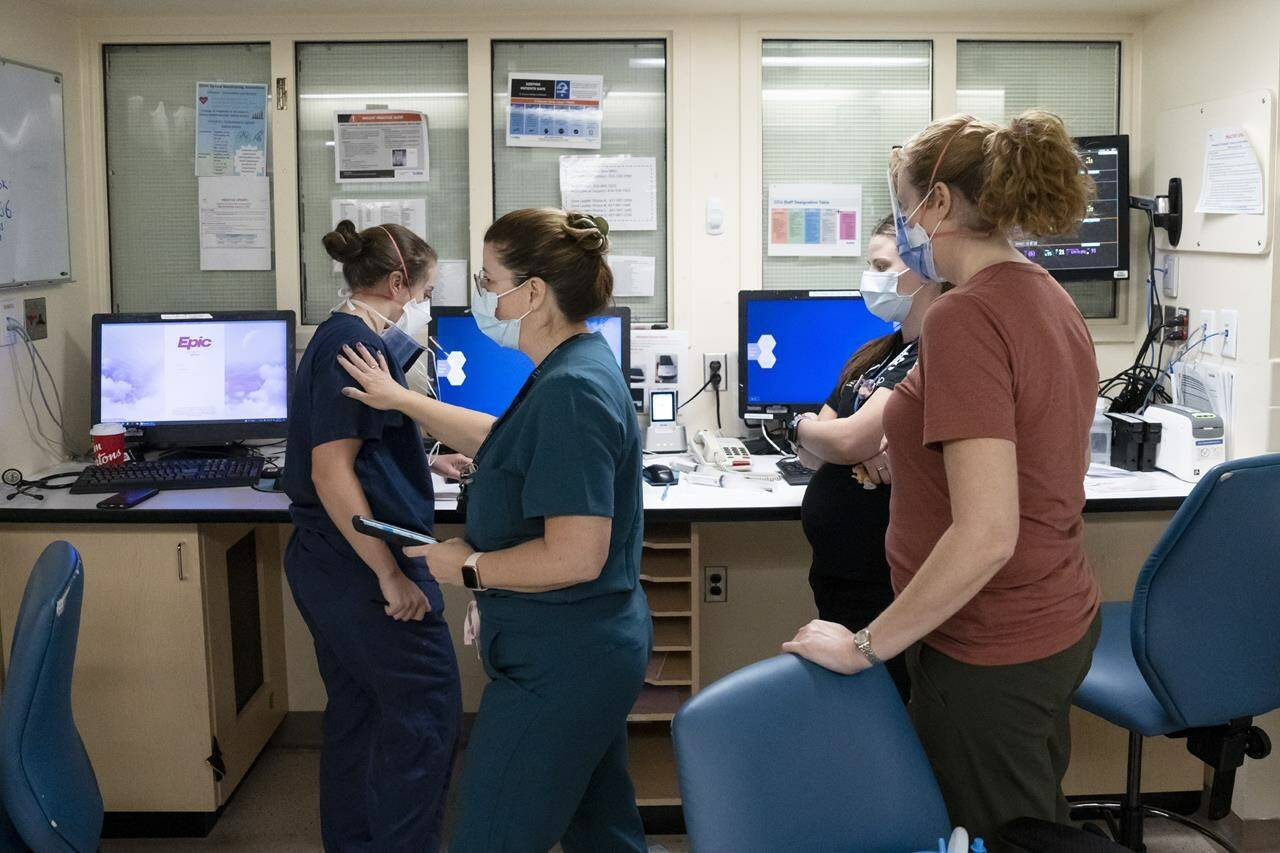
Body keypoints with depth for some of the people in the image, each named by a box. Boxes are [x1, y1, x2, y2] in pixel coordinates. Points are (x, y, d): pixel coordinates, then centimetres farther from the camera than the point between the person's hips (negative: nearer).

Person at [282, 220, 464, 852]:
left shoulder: (337, 339, 13)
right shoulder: (356, 344, -17)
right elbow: (331, 473, -23)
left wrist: (429, 464, 30)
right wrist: (391, 575, -22)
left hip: (325, 562, 10)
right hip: (361, 564, -10)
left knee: (357, 709, 18)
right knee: (426, 711, -1)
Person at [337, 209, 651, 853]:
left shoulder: (570, 391, -24)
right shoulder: (580, 367, 8)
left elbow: (574, 557, -29)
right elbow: (500, 441, 26)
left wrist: (469, 567, -15)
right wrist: (401, 400, 27)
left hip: (558, 666, -10)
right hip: (596, 649, 11)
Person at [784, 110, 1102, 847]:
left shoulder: (967, 317, -24)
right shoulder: (1050, 299, 4)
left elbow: (985, 534, -29)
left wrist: (865, 646, -20)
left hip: (993, 652, -9)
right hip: (1060, 624, 9)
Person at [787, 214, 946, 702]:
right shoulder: (873, 355, 11)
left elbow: (848, 441, -24)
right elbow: (811, 455, 8)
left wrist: (801, 424, -2)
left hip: (886, 586, -8)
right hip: (833, 569, 8)